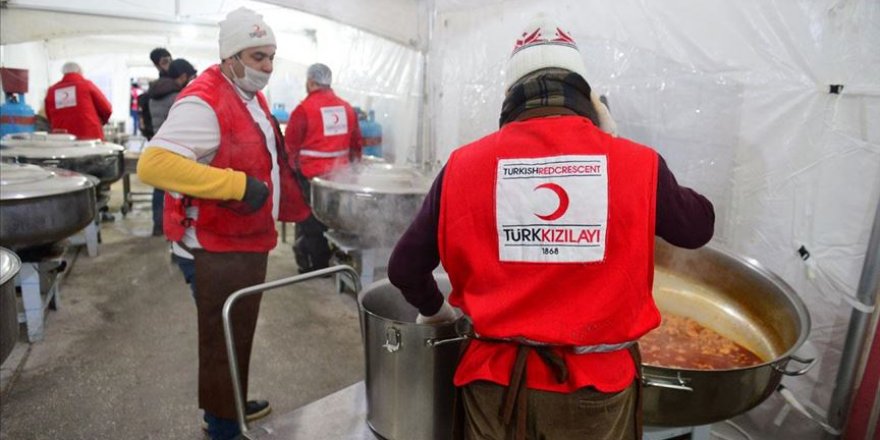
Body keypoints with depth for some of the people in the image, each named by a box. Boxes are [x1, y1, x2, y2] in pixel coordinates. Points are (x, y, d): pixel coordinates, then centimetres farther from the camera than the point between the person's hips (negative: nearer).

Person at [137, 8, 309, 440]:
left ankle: (236, 403, 42)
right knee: (222, 338, 7)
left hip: (249, 240, 9)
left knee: (241, 331, 22)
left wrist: (292, 195, 14)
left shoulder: (252, 97, 9)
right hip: (219, 248, -9)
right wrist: (239, 185, -34)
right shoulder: (203, 101, -22)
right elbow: (153, 163, -33)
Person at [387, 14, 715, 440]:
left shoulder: (463, 165, -9)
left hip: (497, 383, 0)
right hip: (597, 386, 1)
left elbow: (404, 267, -2)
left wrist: (433, 309, 20)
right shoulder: (637, 164, -10)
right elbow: (699, 226, 10)